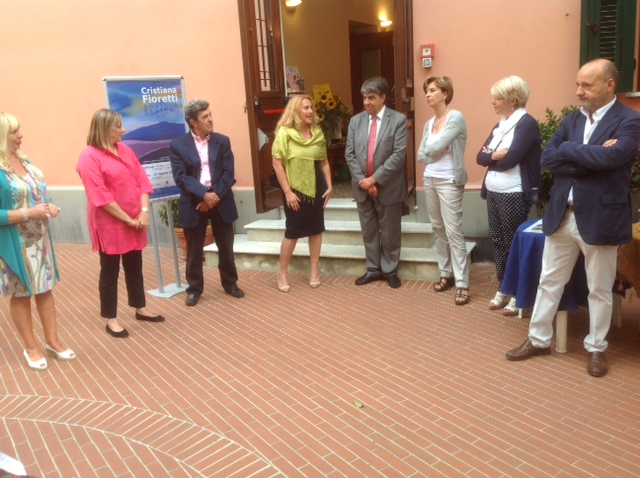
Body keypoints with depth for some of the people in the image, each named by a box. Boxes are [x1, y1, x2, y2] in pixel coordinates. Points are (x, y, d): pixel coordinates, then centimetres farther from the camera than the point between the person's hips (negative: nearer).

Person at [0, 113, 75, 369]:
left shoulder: (23, 159, 4)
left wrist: (48, 206, -4)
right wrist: (29, 213, -24)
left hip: (39, 237, 7)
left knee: (45, 288, 14)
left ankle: (52, 340, 28)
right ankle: (31, 348, 25)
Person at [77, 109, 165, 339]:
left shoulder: (125, 150, 8)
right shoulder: (89, 157, -13)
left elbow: (142, 179, 6)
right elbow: (100, 196, -18)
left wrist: (144, 211, -8)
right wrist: (128, 219, -16)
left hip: (135, 221, 6)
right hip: (109, 224, -6)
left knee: (134, 267, 17)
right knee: (110, 271, 5)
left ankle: (141, 309, 31)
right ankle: (111, 320, 17)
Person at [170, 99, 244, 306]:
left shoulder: (222, 141, 3)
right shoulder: (178, 145, -3)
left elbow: (228, 173, -3)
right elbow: (180, 177, -11)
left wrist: (215, 195, -15)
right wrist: (204, 194, -21)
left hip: (221, 200, 2)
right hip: (194, 202, -2)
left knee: (226, 247, 11)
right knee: (194, 250, 8)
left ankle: (230, 283, 29)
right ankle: (194, 289, 23)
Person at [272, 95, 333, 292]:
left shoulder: (317, 132, 6)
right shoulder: (284, 132, -10)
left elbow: (324, 162, 11)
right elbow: (277, 165, -12)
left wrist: (329, 186, 4)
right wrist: (288, 192, -15)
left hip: (316, 188, 5)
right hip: (295, 189, -5)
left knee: (316, 229, 9)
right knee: (292, 232, 2)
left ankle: (314, 272, 22)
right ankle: (282, 274, 17)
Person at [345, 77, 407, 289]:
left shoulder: (398, 120, -7)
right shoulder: (356, 120, 6)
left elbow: (399, 154, -15)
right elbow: (349, 154, 2)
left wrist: (375, 179, -18)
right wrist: (361, 180, -10)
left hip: (388, 187, -4)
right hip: (362, 186, 4)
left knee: (390, 232, 8)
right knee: (369, 231, 13)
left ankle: (390, 270, 22)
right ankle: (373, 269, 25)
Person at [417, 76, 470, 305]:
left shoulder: (456, 117, -9)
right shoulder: (429, 123, 13)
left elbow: (437, 146, -18)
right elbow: (421, 155, 8)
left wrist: (431, 148, 2)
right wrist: (436, 151, -9)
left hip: (449, 181, -7)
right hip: (430, 180, 7)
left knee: (453, 232, -8)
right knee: (438, 229, 11)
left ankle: (462, 284, -4)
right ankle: (446, 274, 21)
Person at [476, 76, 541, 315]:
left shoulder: (527, 123, -12)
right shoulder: (500, 125, 13)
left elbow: (510, 159, -21)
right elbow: (480, 157, 7)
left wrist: (490, 157, -5)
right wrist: (495, 155, -13)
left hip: (514, 196, -8)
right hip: (493, 193, 8)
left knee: (513, 243, 1)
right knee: (498, 241, 12)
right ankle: (502, 289, 25)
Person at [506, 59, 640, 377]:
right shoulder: (572, 118, 8)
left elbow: (611, 156, -25)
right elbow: (547, 158, -4)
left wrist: (569, 150, -13)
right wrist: (590, 159, -15)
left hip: (600, 218, -5)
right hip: (561, 214, 5)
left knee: (600, 289, 10)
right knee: (549, 281, 12)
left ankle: (596, 348, 27)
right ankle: (538, 339, 26)